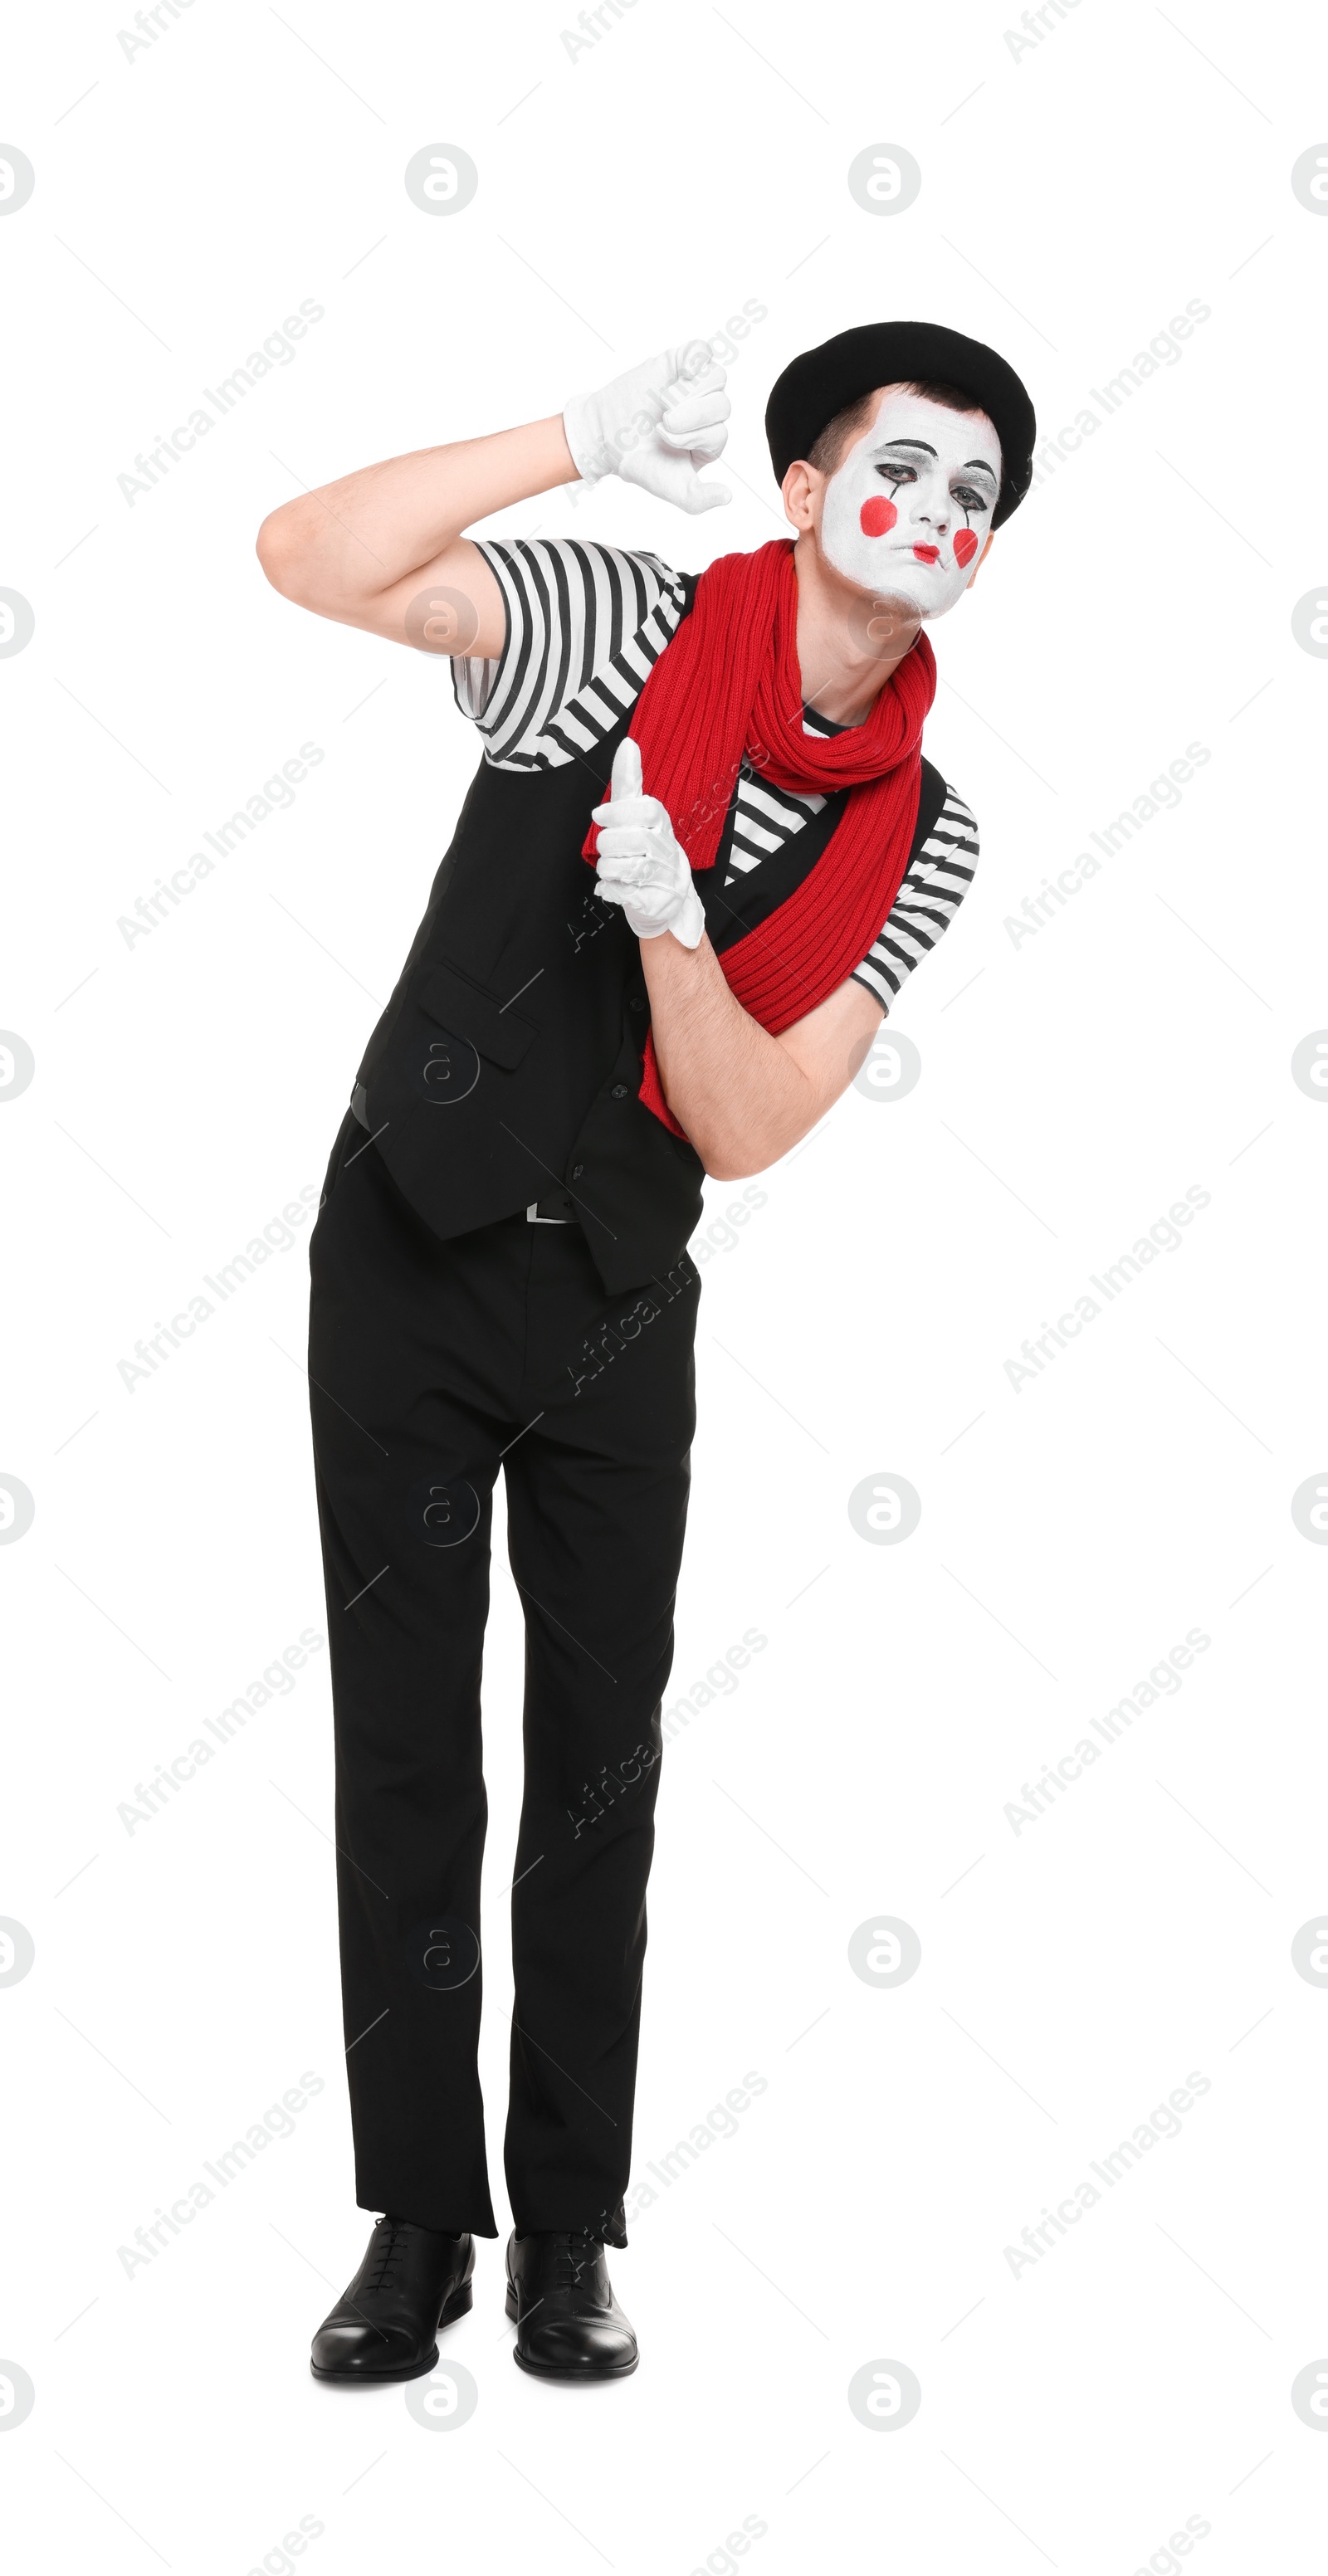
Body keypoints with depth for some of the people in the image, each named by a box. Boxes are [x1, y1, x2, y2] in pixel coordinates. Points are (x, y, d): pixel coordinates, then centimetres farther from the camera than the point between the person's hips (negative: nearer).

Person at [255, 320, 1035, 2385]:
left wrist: (670, 928, -26)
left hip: (617, 1299, 2)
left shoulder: (922, 840, -3)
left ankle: (571, 2232, 16)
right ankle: (417, 2223, 13)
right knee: (404, 1746, 3)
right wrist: (588, 437, -28)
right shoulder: (621, 625, -9)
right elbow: (313, 561, -22)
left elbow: (746, 1130, -9)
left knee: (599, 1760, 5)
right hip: (409, 1255, -2)